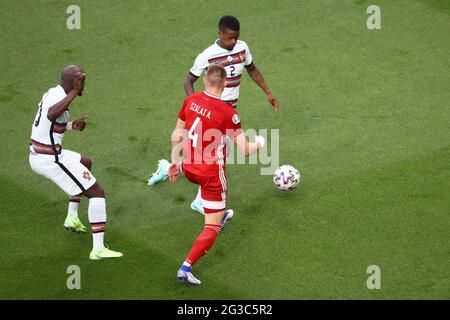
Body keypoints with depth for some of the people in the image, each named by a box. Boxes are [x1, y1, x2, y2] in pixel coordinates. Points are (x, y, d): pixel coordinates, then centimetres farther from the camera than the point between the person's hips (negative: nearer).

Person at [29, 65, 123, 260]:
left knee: (86, 163, 35)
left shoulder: (51, 93, 9)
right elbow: (52, 114, -46)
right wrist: (74, 92, -42)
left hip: (36, 156, 10)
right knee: (97, 193, -5)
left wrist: (70, 126, 11)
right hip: (51, 160, -10)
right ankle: (98, 249, -11)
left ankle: (72, 218, 30)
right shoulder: (59, 98, -20)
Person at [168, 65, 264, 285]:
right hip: (211, 172, -6)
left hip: (189, 168, 6)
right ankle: (186, 268, -9)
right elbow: (245, 150, -19)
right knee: (212, 229, 3)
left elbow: (177, 136, 5)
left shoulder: (191, 100, -6)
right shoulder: (227, 113, -22)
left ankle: (220, 215, 64)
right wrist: (258, 144, 3)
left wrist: (175, 161, 18)